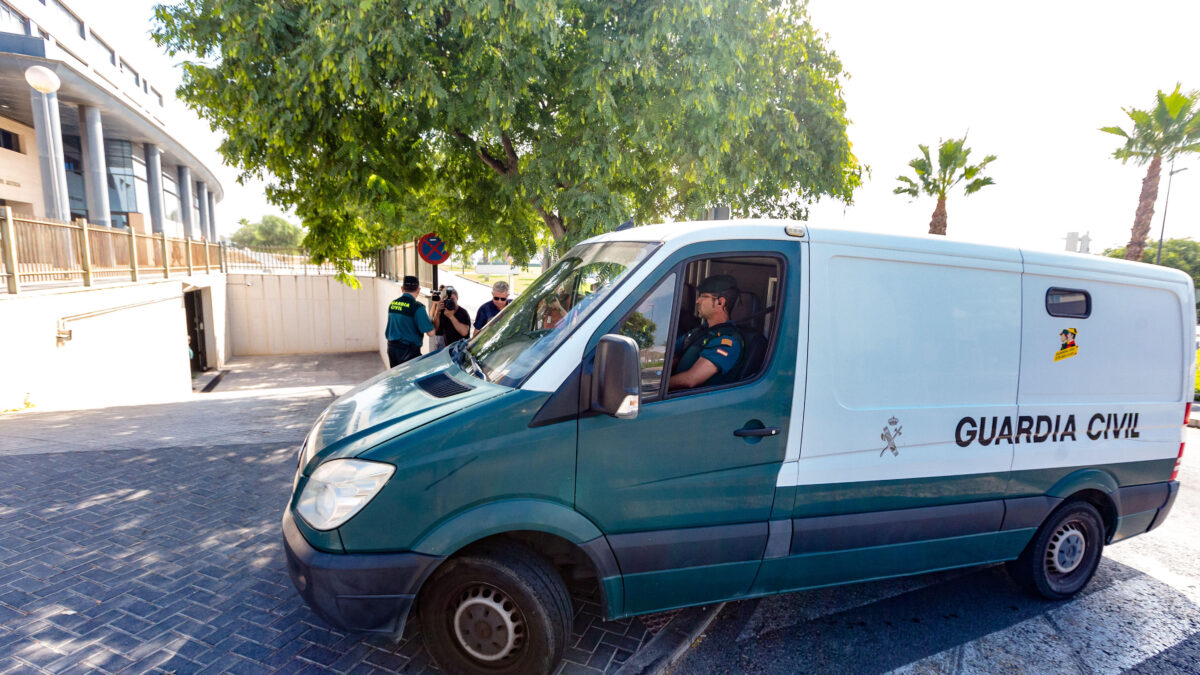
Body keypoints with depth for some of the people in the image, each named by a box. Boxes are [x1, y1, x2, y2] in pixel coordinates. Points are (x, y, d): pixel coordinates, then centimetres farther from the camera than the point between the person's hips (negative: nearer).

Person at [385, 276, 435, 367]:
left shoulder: (392, 303, 6)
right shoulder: (417, 307, -15)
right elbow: (430, 332, -16)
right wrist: (431, 321, 1)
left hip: (392, 348, 7)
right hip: (408, 351, -7)